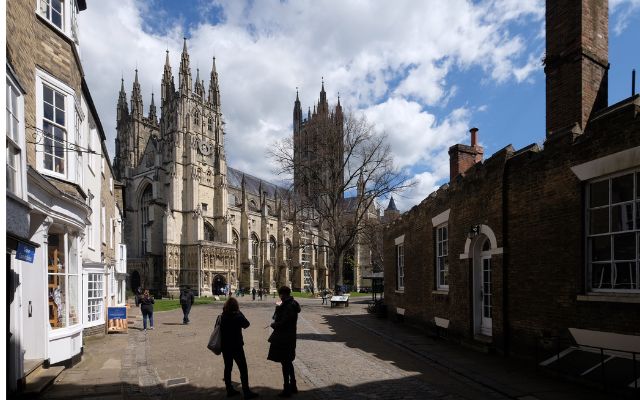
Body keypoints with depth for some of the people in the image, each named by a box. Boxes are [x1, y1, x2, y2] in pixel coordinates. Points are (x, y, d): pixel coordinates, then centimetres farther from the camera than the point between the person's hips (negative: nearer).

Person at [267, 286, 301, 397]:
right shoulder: (291, 304, 10)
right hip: (288, 338, 10)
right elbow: (278, 318, 13)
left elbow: (283, 323, -24)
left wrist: (273, 324, -7)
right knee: (288, 362, 19)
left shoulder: (289, 306, -20)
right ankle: (293, 386, 30)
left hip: (284, 339, -10)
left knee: (285, 363, 0)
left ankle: (287, 390, 8)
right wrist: (278, 307, 0)